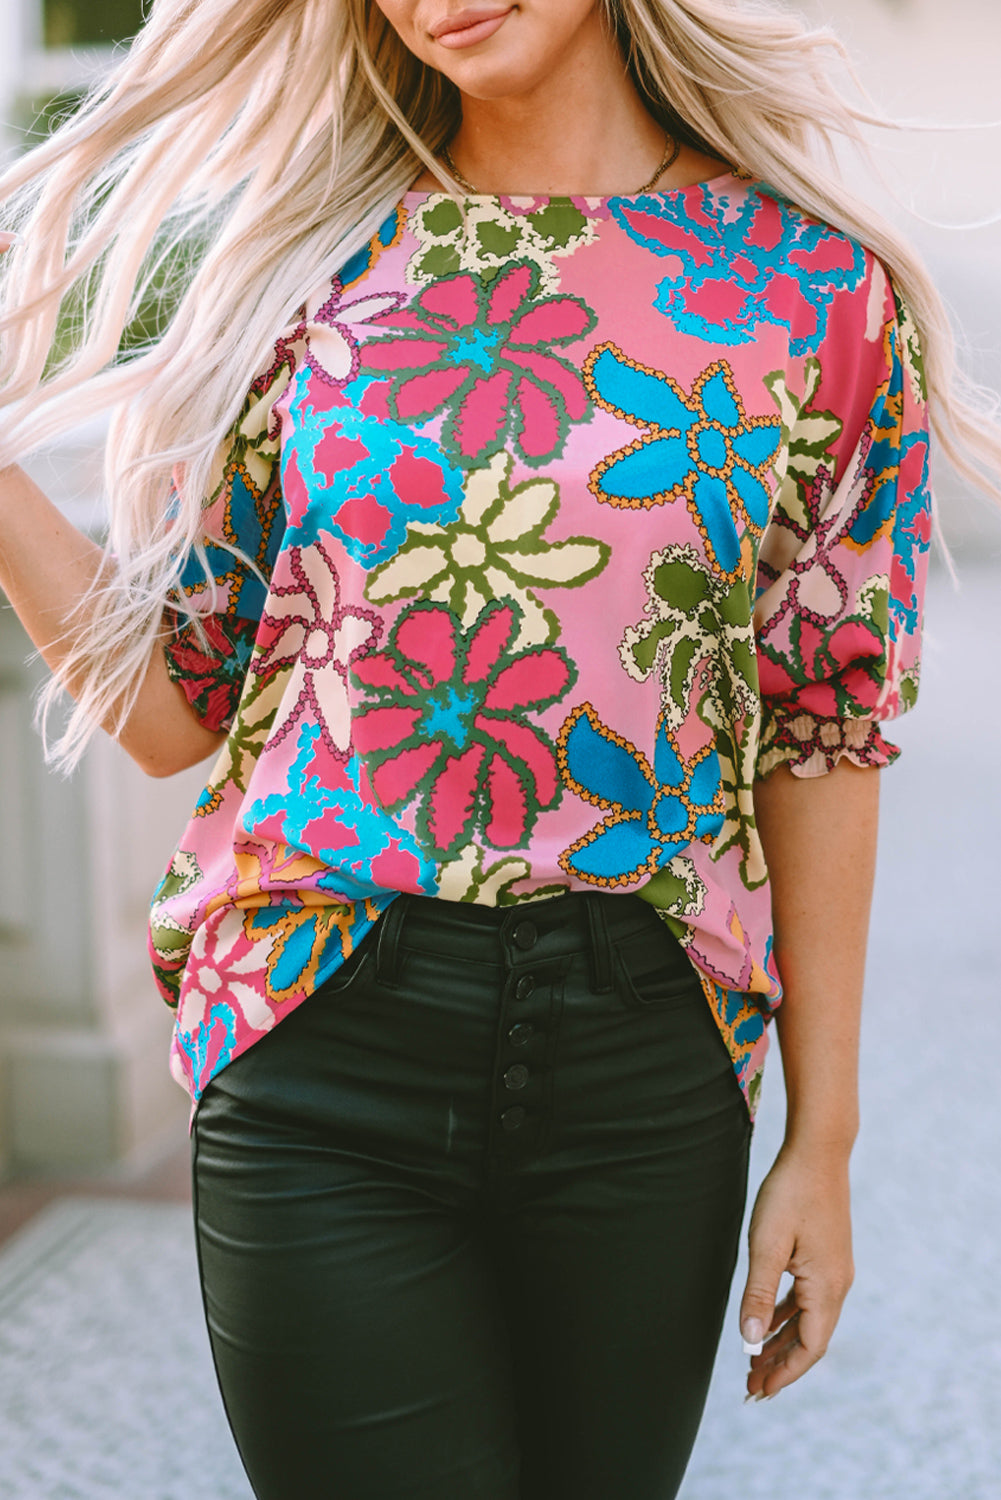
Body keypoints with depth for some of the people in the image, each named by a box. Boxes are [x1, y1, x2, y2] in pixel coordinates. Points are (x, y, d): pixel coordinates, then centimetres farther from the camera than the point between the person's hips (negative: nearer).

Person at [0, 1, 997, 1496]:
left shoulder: (820, 292, 1)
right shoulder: (307, 265, 5)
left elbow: (821, 739, 3)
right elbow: (177, 705, 6)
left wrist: (823, 1139, 3)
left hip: (643, 1057, 0)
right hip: (322, 1051, 0)